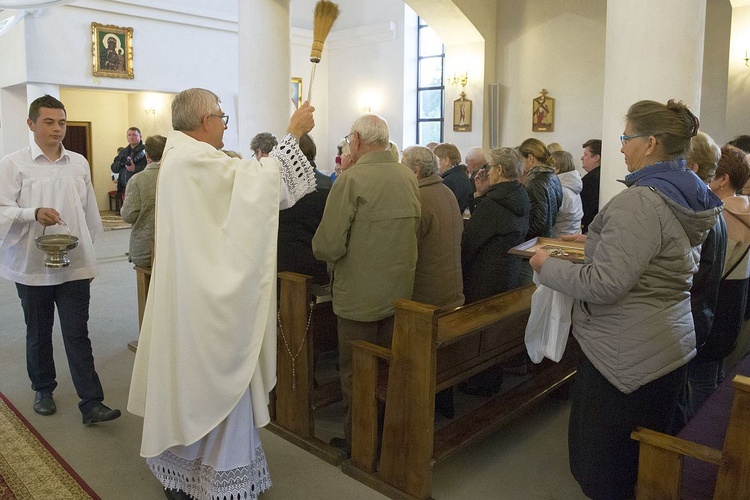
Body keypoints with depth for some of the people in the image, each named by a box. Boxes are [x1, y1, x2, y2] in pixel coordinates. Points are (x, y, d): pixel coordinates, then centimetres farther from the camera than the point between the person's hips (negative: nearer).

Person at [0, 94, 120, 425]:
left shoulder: (79, 163, 6)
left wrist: (89, 253, 15)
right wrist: (34, 213, -25)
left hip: (74, 264, 1)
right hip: (32, 265, -1)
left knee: (78, 334, 0)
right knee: (38, 333, 15)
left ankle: (91, 403, 2)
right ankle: (43, 390, 35)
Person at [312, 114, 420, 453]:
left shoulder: (351, 180, -18)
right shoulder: (409, 177, 3)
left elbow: (327, 246, -21)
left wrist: (327, 250, 1)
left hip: (359, 297, -6)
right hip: (400, 292, 7)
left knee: (355, 374, 10)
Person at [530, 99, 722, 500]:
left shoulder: (639, 202, -24)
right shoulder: (688, 198, 6)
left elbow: (604, 285, -27)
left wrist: (548, 266, -14)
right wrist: (595, 240, 15)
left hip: (626, 354, -9)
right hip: (670, 347, 10)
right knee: (644, 461, 24)